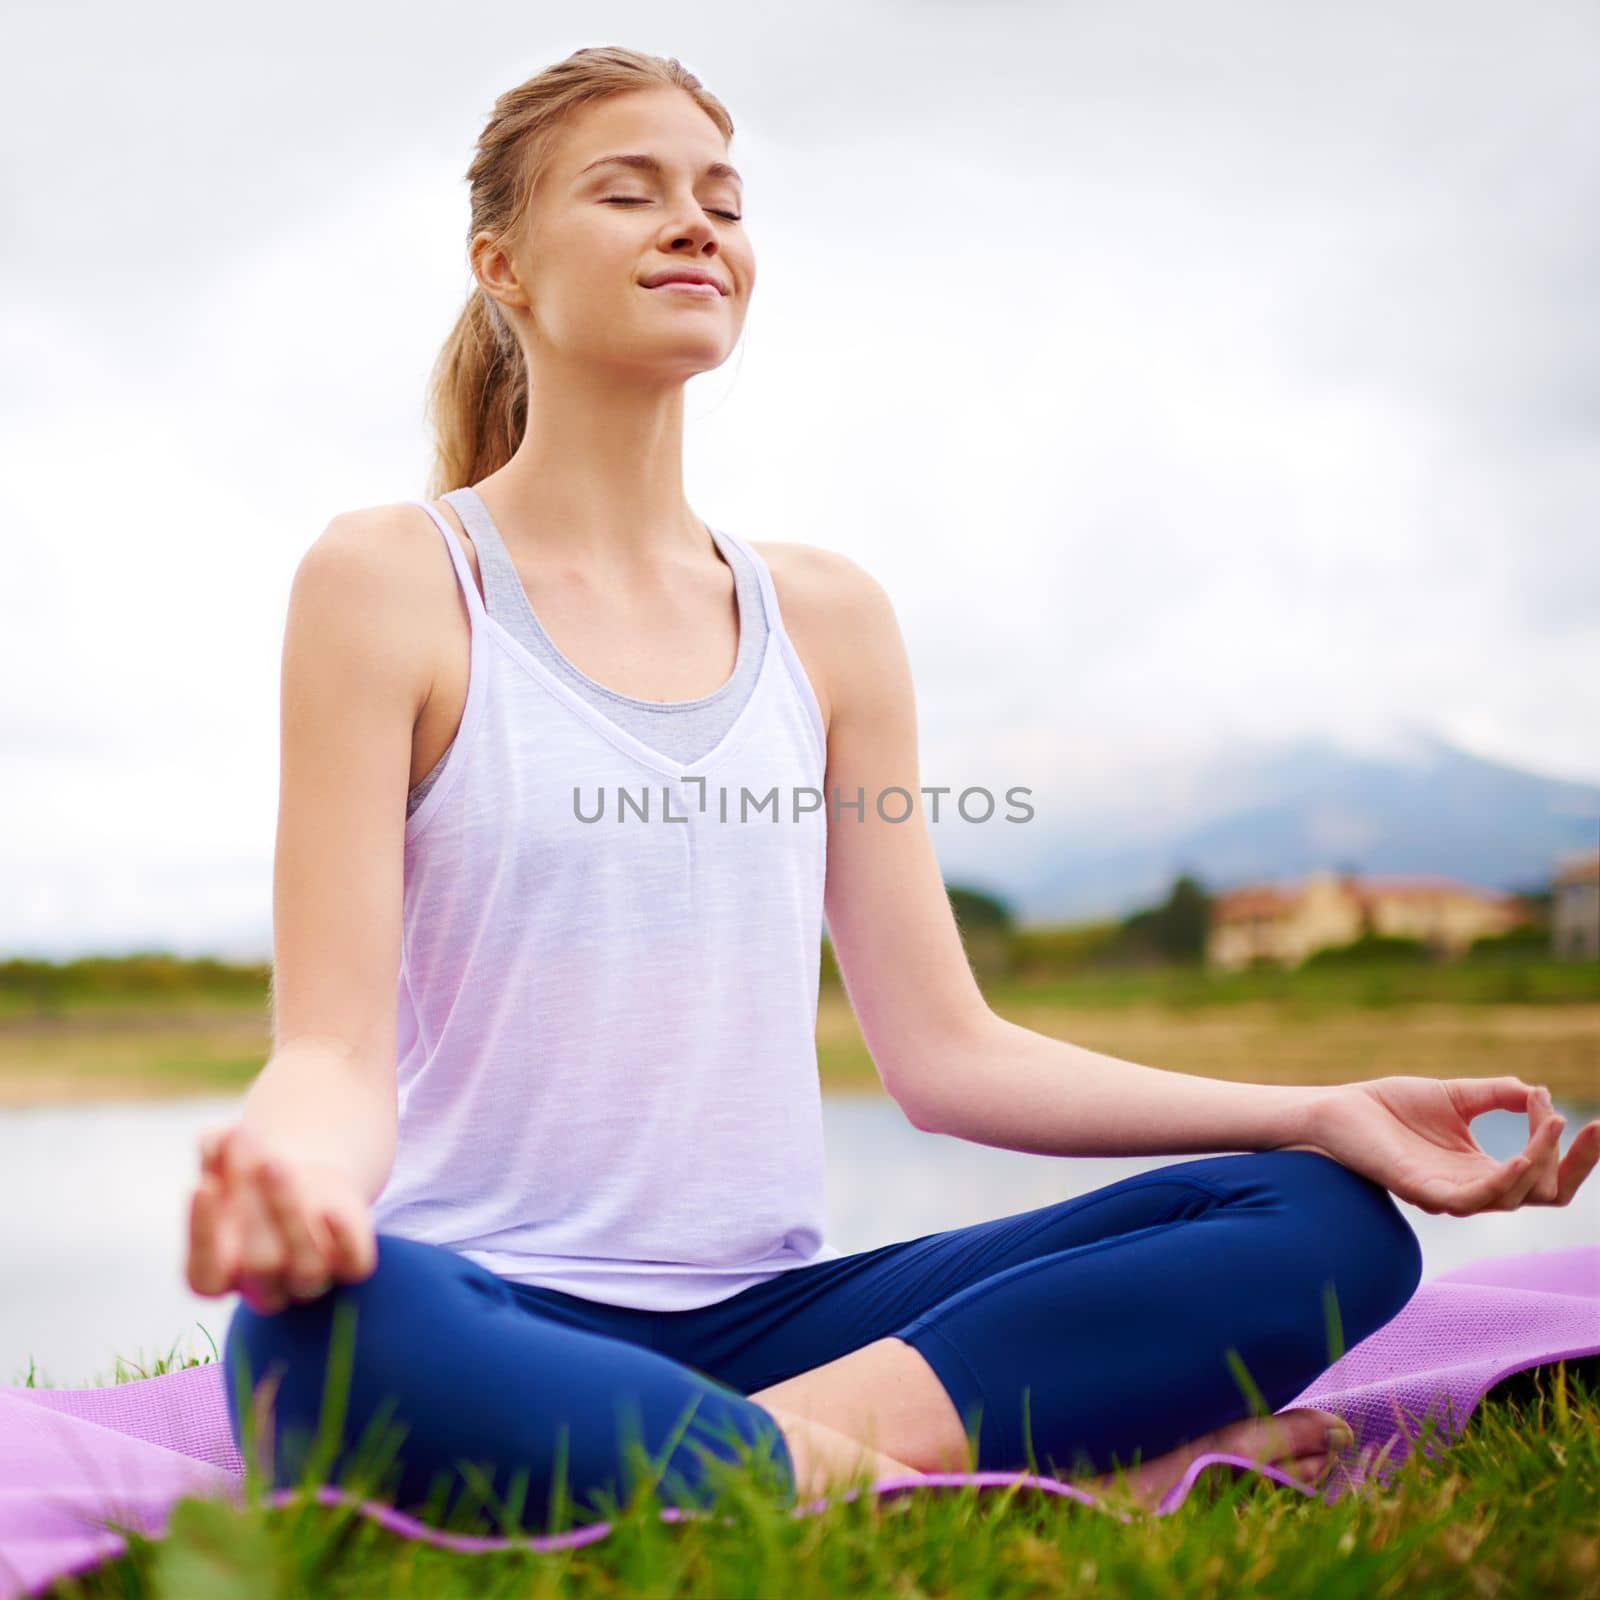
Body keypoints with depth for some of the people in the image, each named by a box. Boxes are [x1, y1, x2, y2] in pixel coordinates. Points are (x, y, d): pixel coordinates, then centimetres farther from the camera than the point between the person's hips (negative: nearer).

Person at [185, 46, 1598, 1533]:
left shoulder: (827, 617, 13)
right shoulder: (389, 580, -1)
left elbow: (944, 1049, 10)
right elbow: (339, 1042, -9)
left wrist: (1325, 1113, 0)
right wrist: (295, 1156, -35)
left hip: (769, 1314, 5)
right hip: (502, 1311, -4)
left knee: (1327, 1219, -11)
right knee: (334, 1335, -40)